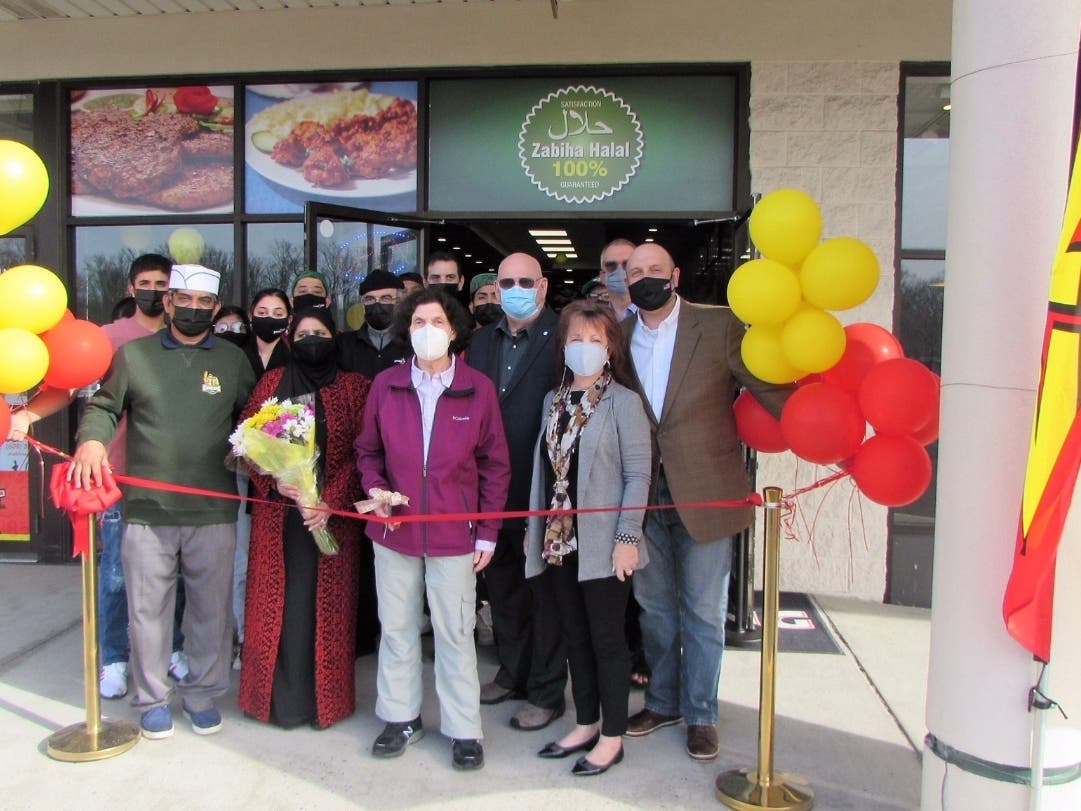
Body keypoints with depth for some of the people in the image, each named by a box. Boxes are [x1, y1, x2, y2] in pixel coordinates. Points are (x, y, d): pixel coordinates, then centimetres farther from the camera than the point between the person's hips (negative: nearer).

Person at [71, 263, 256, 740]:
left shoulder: (233, 360, 8)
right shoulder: (133, 354, 6)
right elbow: (103, 406, 8)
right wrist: (91, 439, -11)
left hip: (214, 511, 1)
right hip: (146, 509, 0)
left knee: (211, 608, 9)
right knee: (148, 609, 8)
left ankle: (203, 693, 27)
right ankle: (153, 698, 26)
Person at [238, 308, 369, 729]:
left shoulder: (354, 386, 3)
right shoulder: (272, 382, 8)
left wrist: (330, 501, -15)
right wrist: (273, 482, -12)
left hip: (333, 516, -1)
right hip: (278, 513, 1)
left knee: (325, 605, 3)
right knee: (278, 603, 5)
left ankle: (323, 696, 16)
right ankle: (280, 696, 18)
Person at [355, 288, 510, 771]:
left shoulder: (479, 388, -4)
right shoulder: (386, 385, 1)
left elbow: (494, 465, 0)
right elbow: (368, 450, 11)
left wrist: (487, 532, -1)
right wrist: (375, 488, -9)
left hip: (454, 531, -2)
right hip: (394, 529, 2)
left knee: (455, 633, 6)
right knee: (396, 627, 14)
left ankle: (463, 730, 21)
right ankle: (400, 717, 32)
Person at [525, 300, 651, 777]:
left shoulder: (623, 401, -6)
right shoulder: (554, 400, 11)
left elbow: (638, 474, -10)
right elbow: (544, 468, 13)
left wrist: (628, 538, -15)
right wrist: (537, 529, 10)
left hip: (603, 545, -6)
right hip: (560, 541, 6)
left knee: (606, 639, 4)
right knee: (575, 637, 14)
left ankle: (612, 737, 18)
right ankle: (586, 725, 29)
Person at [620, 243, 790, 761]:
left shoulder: (719, 326, -6)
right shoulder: (619, 336, 5)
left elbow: (771, 389, -8)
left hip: (704, 491, -3)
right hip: (644, 493, 4)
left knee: (703, 611, 8)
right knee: (654, 606, 16)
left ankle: (700, 715, 25)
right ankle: (662, 702, 35)